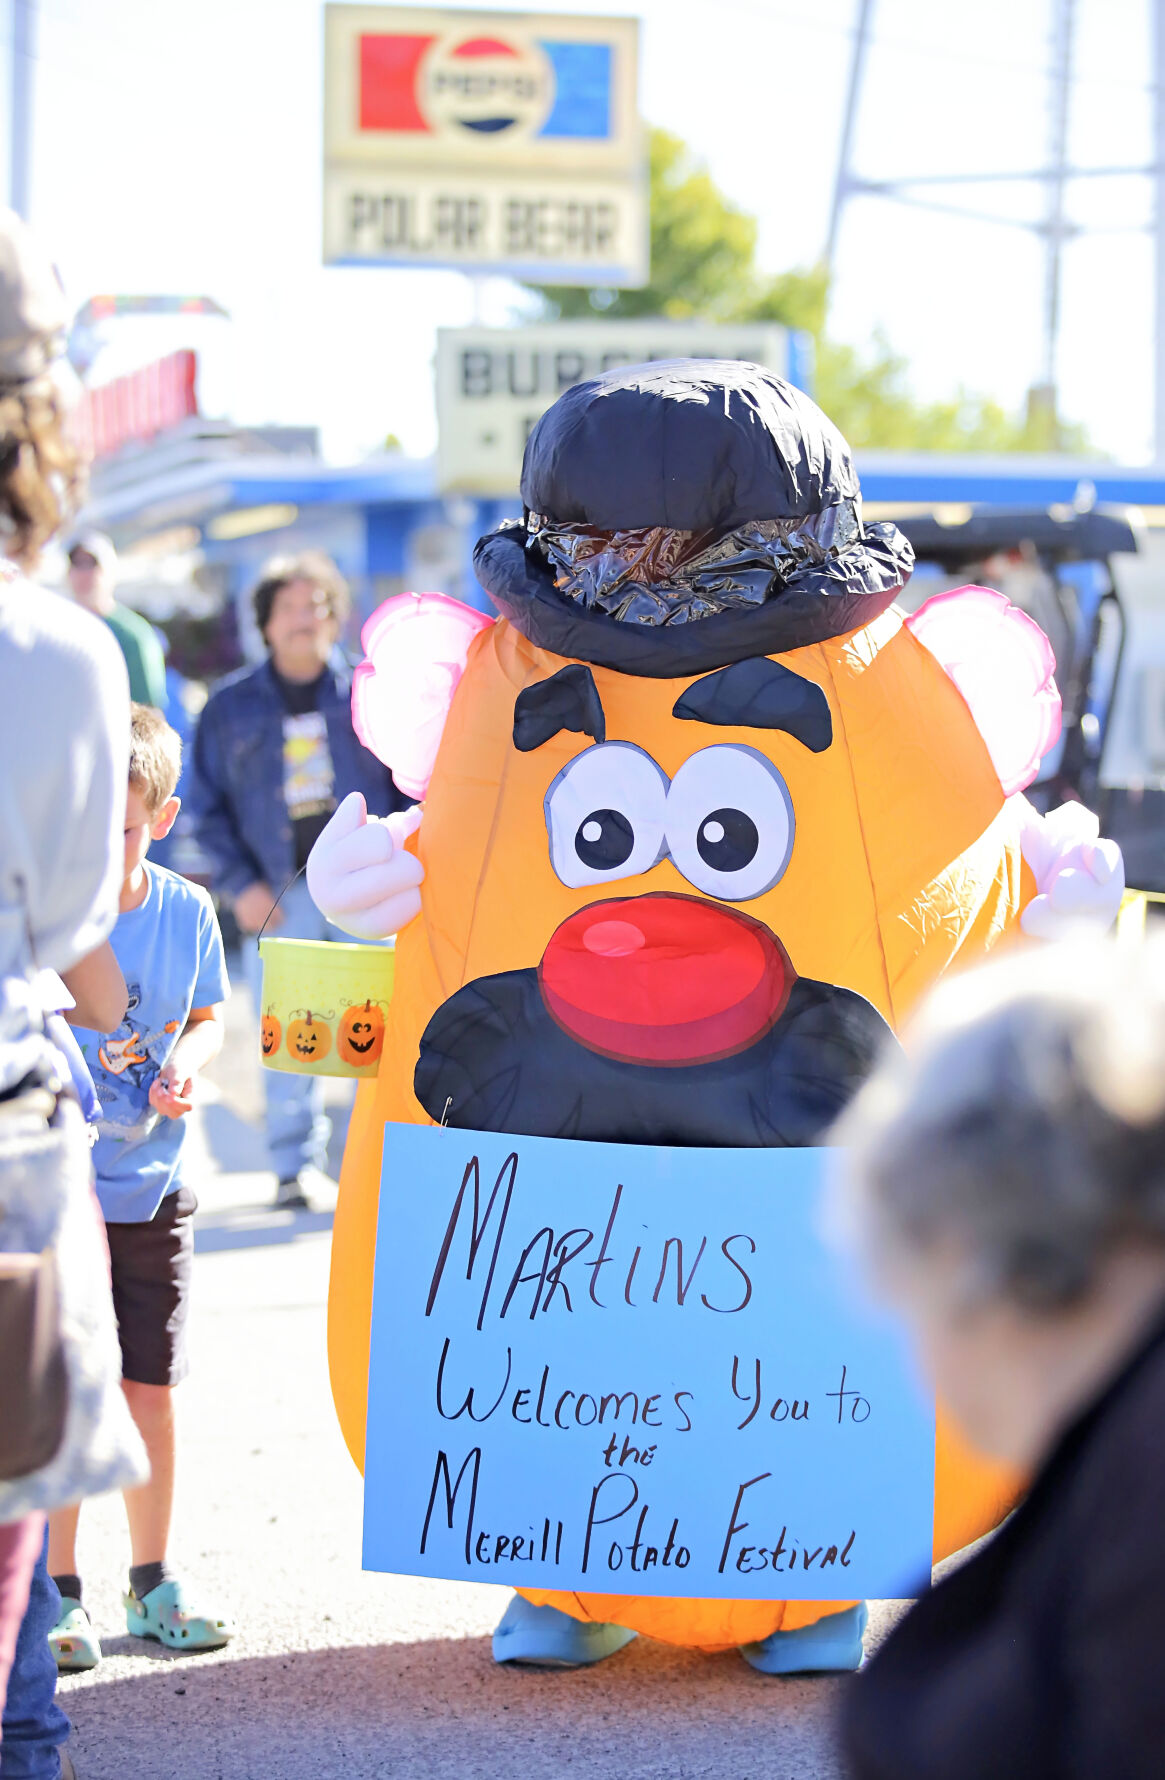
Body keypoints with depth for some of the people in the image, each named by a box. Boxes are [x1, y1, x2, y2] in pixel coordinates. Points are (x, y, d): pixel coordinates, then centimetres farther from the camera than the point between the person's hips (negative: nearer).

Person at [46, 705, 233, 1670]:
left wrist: (184, 1065, -8)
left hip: (152, 1189, 3)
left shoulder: (186, 911, -2)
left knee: (151, 1393, 10)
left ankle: (154, 1582, 24)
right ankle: (58, 1594, 10)